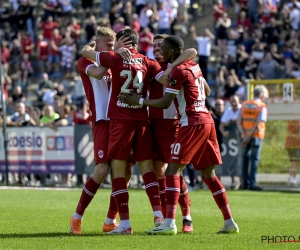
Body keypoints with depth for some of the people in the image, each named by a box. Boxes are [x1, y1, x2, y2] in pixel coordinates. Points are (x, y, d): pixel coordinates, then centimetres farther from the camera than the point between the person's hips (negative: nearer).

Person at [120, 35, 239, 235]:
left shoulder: (179, 71, -11)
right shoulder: (194, 66, 14)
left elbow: (165, 103, -12)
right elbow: (207, 91, 26)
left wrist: (139, 101, -7)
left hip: (192, 124, -9)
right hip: (207, 121, 9)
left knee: (173, 170, -9)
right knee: (209, 174, 13)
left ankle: (170, 223, -18)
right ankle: (229, 222, 11)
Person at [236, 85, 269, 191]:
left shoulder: (244, 104, 8)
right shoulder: (262, 106, -6)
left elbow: (238, 121, 1)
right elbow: (258, 124, -15)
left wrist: (244, 135, -6)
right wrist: (249, 137, -12)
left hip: (245, 136, 4)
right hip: (256, 136, -4)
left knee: (245, 158, 13)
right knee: (254, 159, -1)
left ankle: (245, 183, 10)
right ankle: (252, 183, -5)